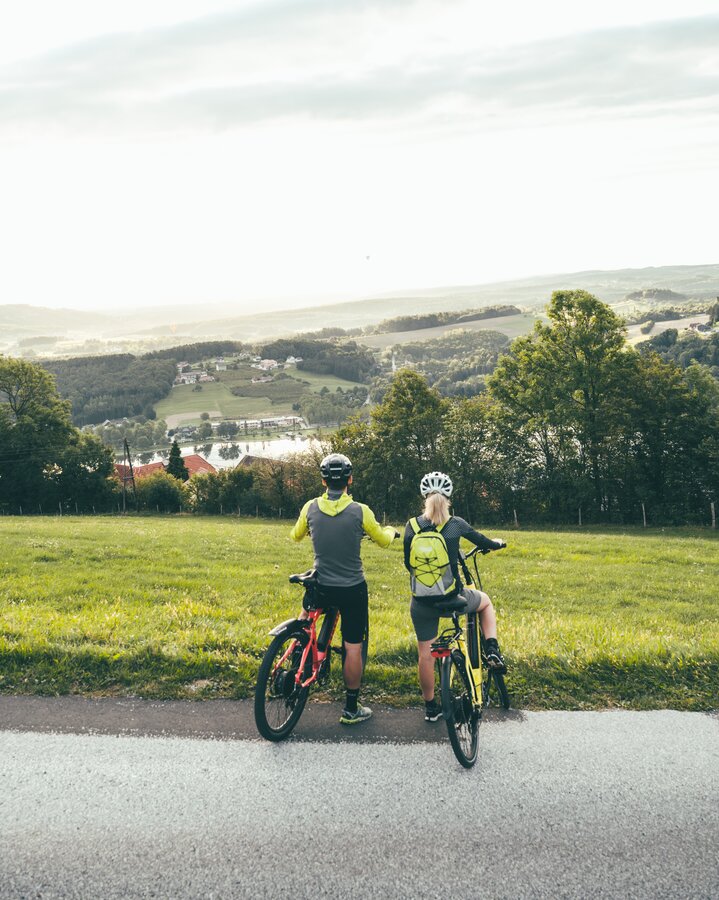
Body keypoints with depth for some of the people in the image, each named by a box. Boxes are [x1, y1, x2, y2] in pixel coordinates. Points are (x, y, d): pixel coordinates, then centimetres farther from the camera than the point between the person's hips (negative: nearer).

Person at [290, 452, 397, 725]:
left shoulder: (311, 508, -7)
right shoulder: (360, 511, -14)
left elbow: (296, 536, 13)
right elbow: (383, 541, 2)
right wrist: (391, 531, 26)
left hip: (322, 587, 3)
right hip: (353, 590, -2)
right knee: (353, 647, 7)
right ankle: (351, 709, 16)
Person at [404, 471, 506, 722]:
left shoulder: (412, 526, -3)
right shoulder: (456, 524, -7)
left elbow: (408, 563, 7)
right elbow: (483, 542, 9)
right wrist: (497, 543, 32)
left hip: (422, 602, 2)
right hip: (452, 597, -1)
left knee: (425, 654, 16)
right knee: (485, 600, 31)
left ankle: (430, 707, 26)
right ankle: (492, 651, 19)